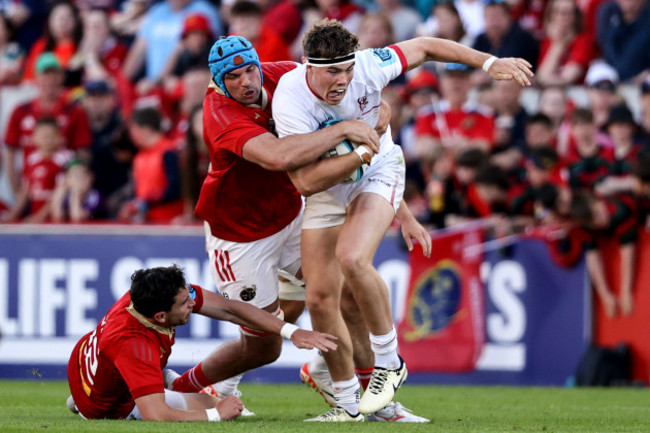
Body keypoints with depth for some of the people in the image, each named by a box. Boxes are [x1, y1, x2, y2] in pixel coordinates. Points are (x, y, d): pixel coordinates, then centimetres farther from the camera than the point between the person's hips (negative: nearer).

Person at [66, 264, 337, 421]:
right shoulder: (134, 346, -46)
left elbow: (228, 309, -19)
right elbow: (155, 416, -50)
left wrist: (291, 332, -24)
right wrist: (216, 414, -36)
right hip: (109, 403, -8)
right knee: (210, 404, -7)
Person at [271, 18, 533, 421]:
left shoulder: (367, 66, -25)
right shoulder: (290, 100, -29)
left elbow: (424, 48, -5)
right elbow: (305, 182, -32)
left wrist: (491, 63, -6)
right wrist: (359, 152, -35)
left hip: (378, 173, -1)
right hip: (327, 187, 2)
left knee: (351, 258, -29)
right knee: (321, 298, -4)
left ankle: (389, 361, -11)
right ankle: (348, 403, 14)